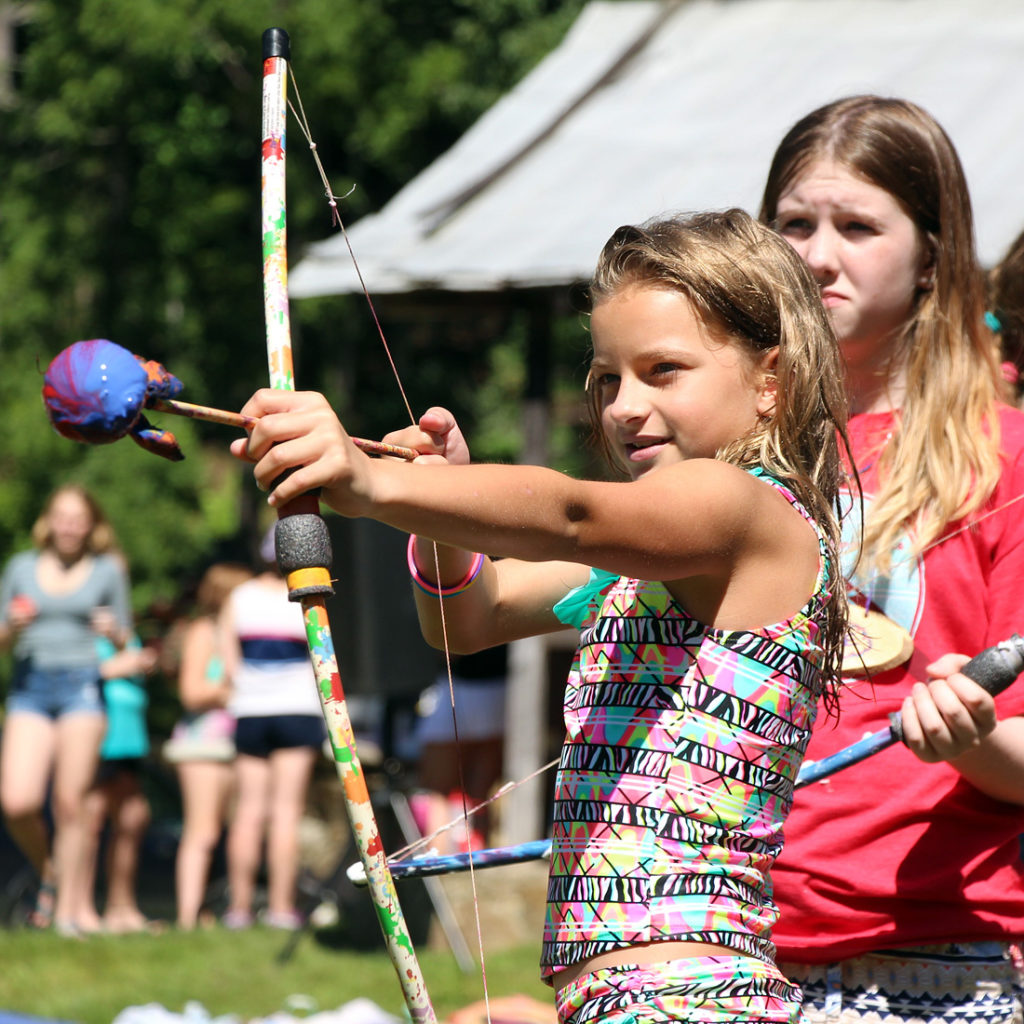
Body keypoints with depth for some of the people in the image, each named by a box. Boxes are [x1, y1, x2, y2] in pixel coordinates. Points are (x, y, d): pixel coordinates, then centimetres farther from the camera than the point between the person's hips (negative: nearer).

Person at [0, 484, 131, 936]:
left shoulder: (108, 570, 8)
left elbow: (125, 642, 13)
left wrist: (113, 631, -10)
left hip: (82, 683, -1)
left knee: (69, 803, -8)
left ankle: (67, 911, 0)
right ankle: (49, 875, 15)